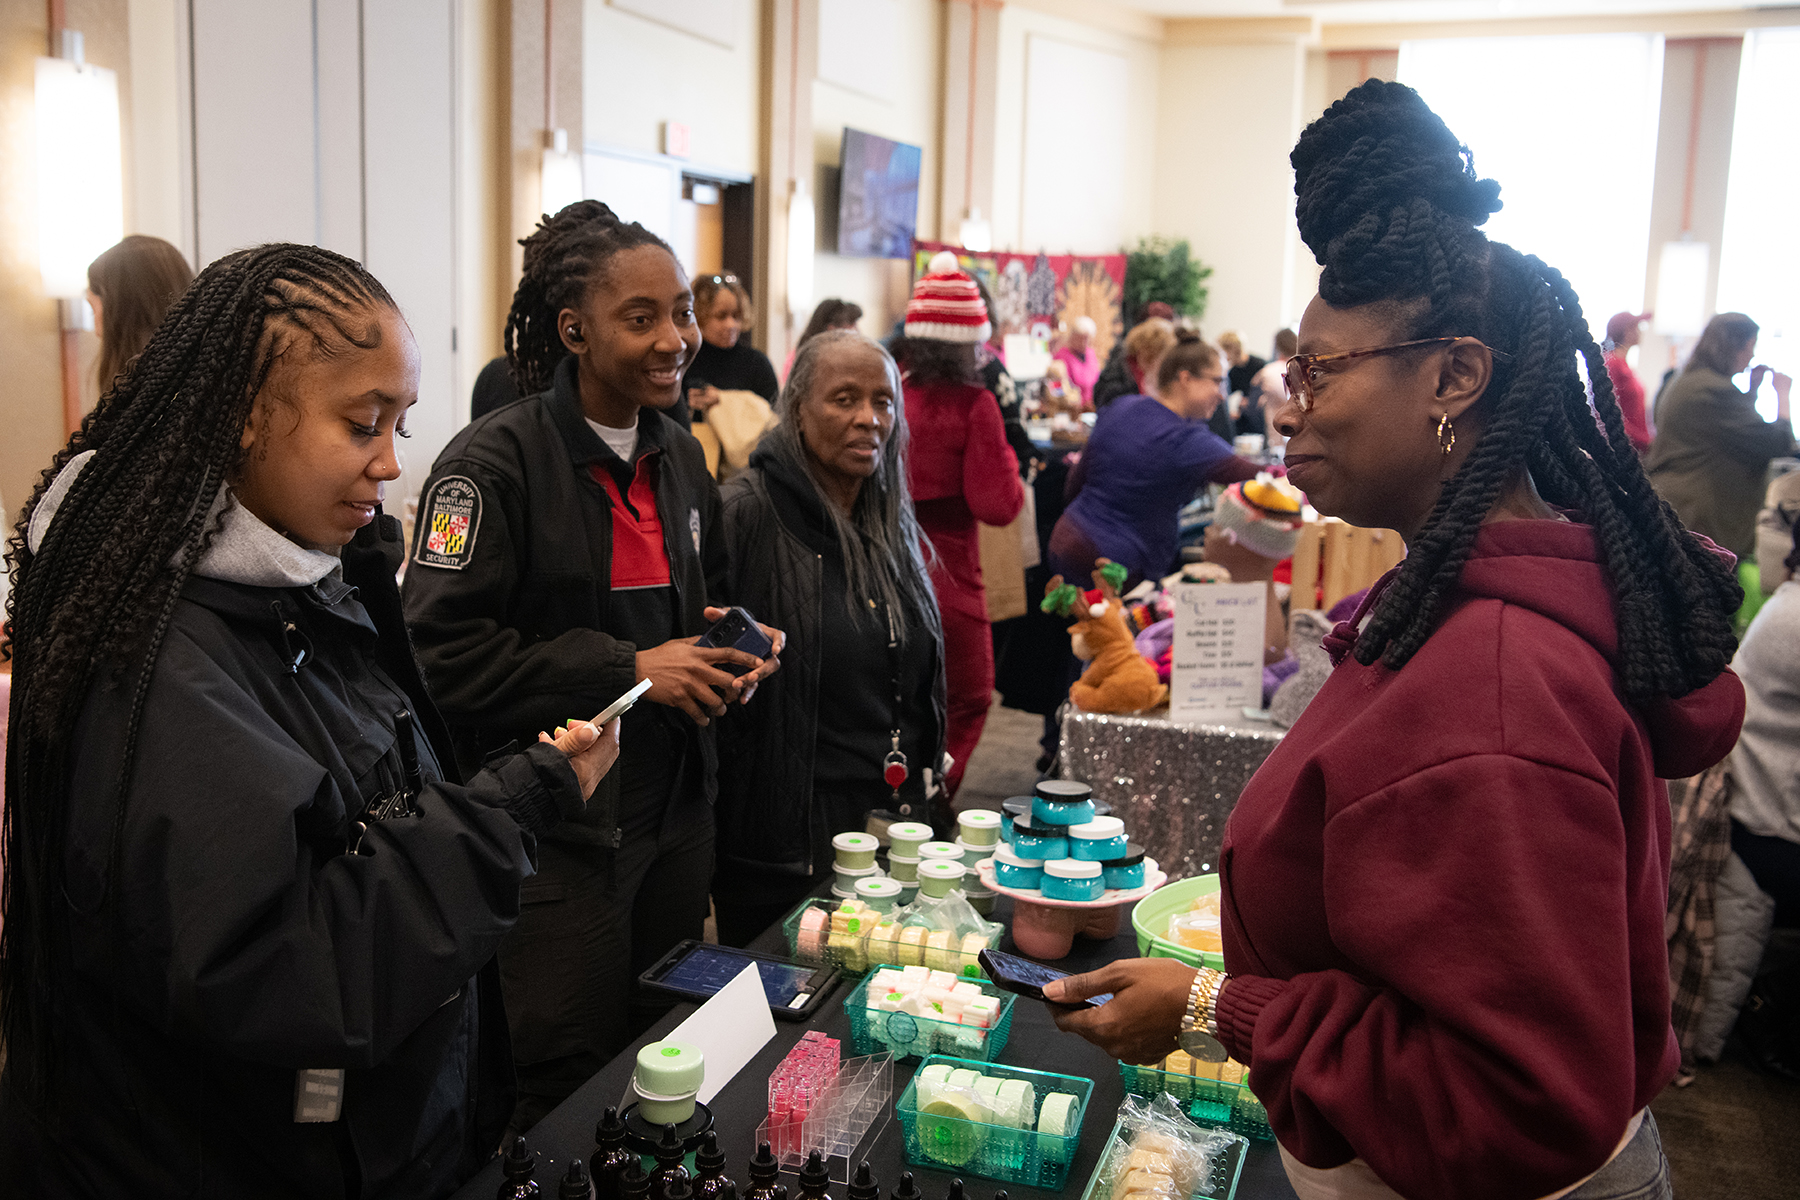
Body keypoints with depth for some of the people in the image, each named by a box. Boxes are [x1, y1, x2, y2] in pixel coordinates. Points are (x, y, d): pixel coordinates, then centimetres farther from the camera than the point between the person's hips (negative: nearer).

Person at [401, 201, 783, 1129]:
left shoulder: (677, 457, 10)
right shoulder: (496, 461, -13)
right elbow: (445, 652, -20)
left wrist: (739, 647, 3)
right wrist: (628, 670, -21)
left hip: (672, 814, 7)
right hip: (556, 833, -7)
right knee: (568, 1096, 4)